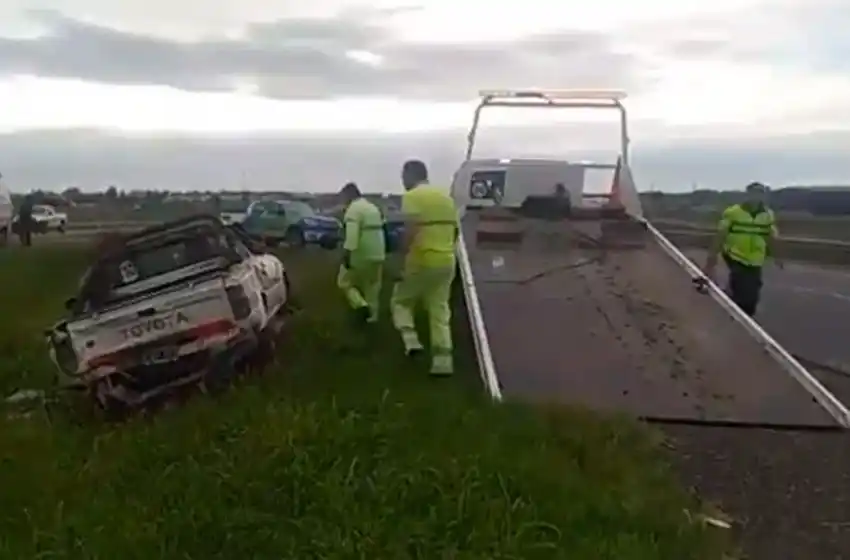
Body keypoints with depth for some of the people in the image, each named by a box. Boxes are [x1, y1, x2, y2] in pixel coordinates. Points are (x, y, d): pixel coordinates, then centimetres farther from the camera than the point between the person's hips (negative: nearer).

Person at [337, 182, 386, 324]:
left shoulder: (354, 208, -12)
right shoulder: (373, 207, 17)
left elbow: (352, 234, -23)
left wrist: (347, 253, -25)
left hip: (361, 255, -8)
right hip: (377, 254, 8)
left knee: (345, 282, 6)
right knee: (372, 288, 15)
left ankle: (361, 305, -9)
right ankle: (371, 316, 19)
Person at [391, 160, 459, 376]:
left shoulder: (412, 196, -9)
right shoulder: (446, 196, 14)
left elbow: (410, 232, -19)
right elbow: (455, 230, 19)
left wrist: (402, 259, -13)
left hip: (421, 262, -6)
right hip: (446, 262, 6)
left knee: (400, 300, 15)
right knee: (440, 310, 10)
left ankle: (411, 340, -3)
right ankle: (443, 361, 6)